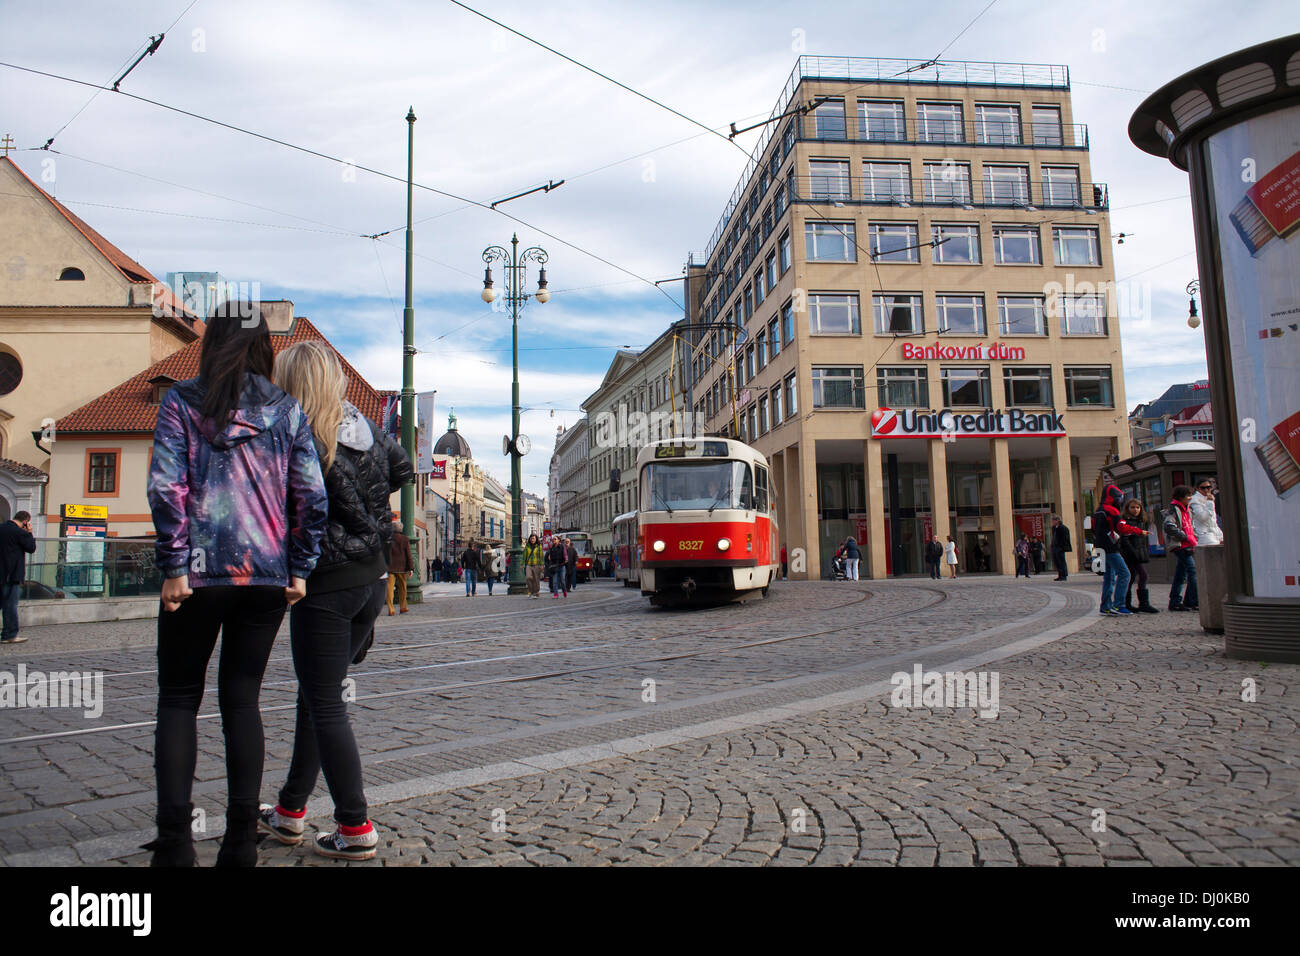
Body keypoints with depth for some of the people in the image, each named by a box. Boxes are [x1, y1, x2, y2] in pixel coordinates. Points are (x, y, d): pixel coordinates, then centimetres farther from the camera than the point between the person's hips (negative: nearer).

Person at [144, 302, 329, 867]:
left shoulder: (182, 401, 1)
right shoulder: (286, 410, 6)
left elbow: (166, 487, -9)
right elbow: (312, 496, 0)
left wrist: (175, 567, -7)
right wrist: (299, 569, 5)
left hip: (201, 571, -2)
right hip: (267, 574, 2)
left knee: (179, 698, 11)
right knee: (242, 699, 10)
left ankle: (174, 841, 6)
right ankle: (241, 841, 12)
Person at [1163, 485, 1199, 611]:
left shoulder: (1187, 510, 18)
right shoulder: (1173, 510, -10)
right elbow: (1169, 527, -21)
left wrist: (1193, 537, 12)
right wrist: (1187, 537, -18)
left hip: (1187, 546, 9)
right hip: (1179, 545, -9)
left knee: (1181, 575, 11)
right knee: (1193, 570, -15)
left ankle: (1175, 602, 16)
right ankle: (1194, 602, -15)